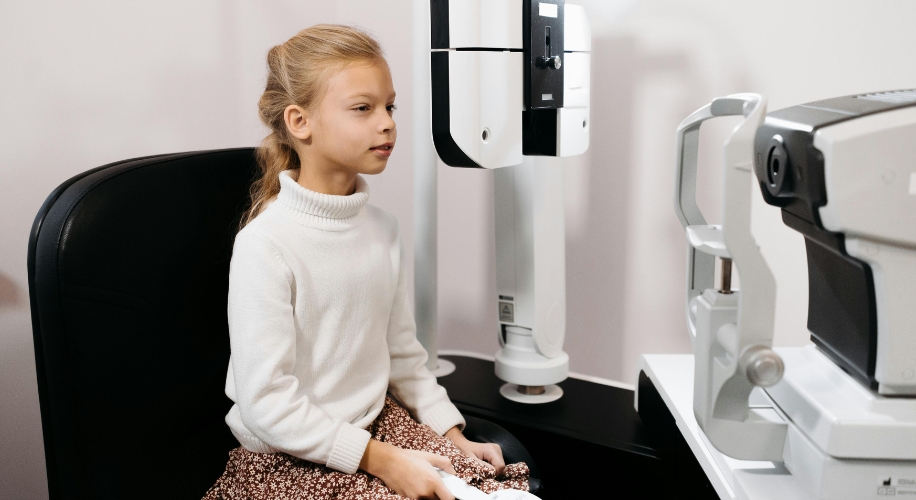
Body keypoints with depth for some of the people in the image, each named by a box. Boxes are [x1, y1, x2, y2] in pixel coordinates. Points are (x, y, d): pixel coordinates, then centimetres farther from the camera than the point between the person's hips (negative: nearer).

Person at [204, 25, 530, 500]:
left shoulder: (383, 229, 1)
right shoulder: (265, 245, -20)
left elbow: (403, 353, 9)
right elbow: (266, 402, -21)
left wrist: (452, 435, 2)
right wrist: (380, 459, -20)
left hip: (378, 421, 6)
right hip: (288, 459, -6)